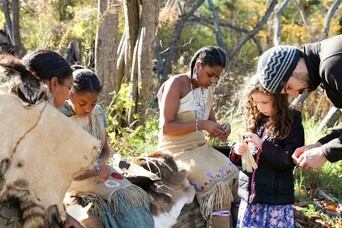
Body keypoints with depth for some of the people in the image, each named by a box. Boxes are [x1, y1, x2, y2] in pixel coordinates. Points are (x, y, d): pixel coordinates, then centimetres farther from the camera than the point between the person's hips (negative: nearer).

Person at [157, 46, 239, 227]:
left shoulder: (207, 89, 13)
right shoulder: (176, 84, -11)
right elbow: (166, 127, -18)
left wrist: (222, 129, -6)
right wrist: (201, 125, -23)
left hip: (201, 149, 8)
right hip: (177, 152, -8)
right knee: (217, 185, -27)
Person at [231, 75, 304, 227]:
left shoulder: (292, 124, -7)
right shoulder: (255, 121, 9)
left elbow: (290, 161, -14)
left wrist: (263, 145, -23)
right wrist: (237, 152, -6)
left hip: (276, 201, -5)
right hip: (249, 196, 5)